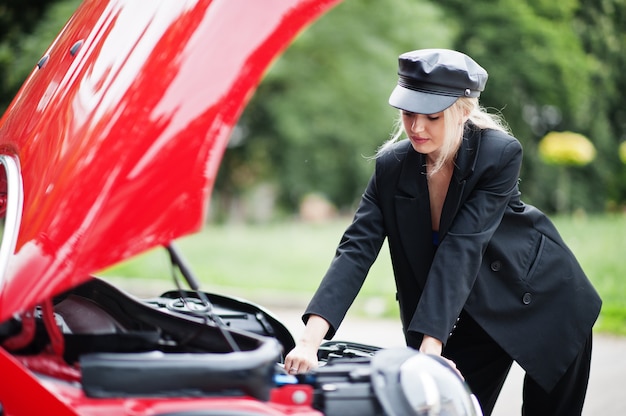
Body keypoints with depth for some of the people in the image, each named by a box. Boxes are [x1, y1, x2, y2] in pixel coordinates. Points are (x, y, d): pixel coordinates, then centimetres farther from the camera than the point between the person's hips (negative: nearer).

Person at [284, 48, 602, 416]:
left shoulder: (502, 154, -25)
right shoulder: (392, 166, -14)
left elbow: (461, 247, -33)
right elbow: (357, 249, -22)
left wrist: (431, 344, -38)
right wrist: (310, 340, -36)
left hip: (543, 300, -3)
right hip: (474, 315, 3)